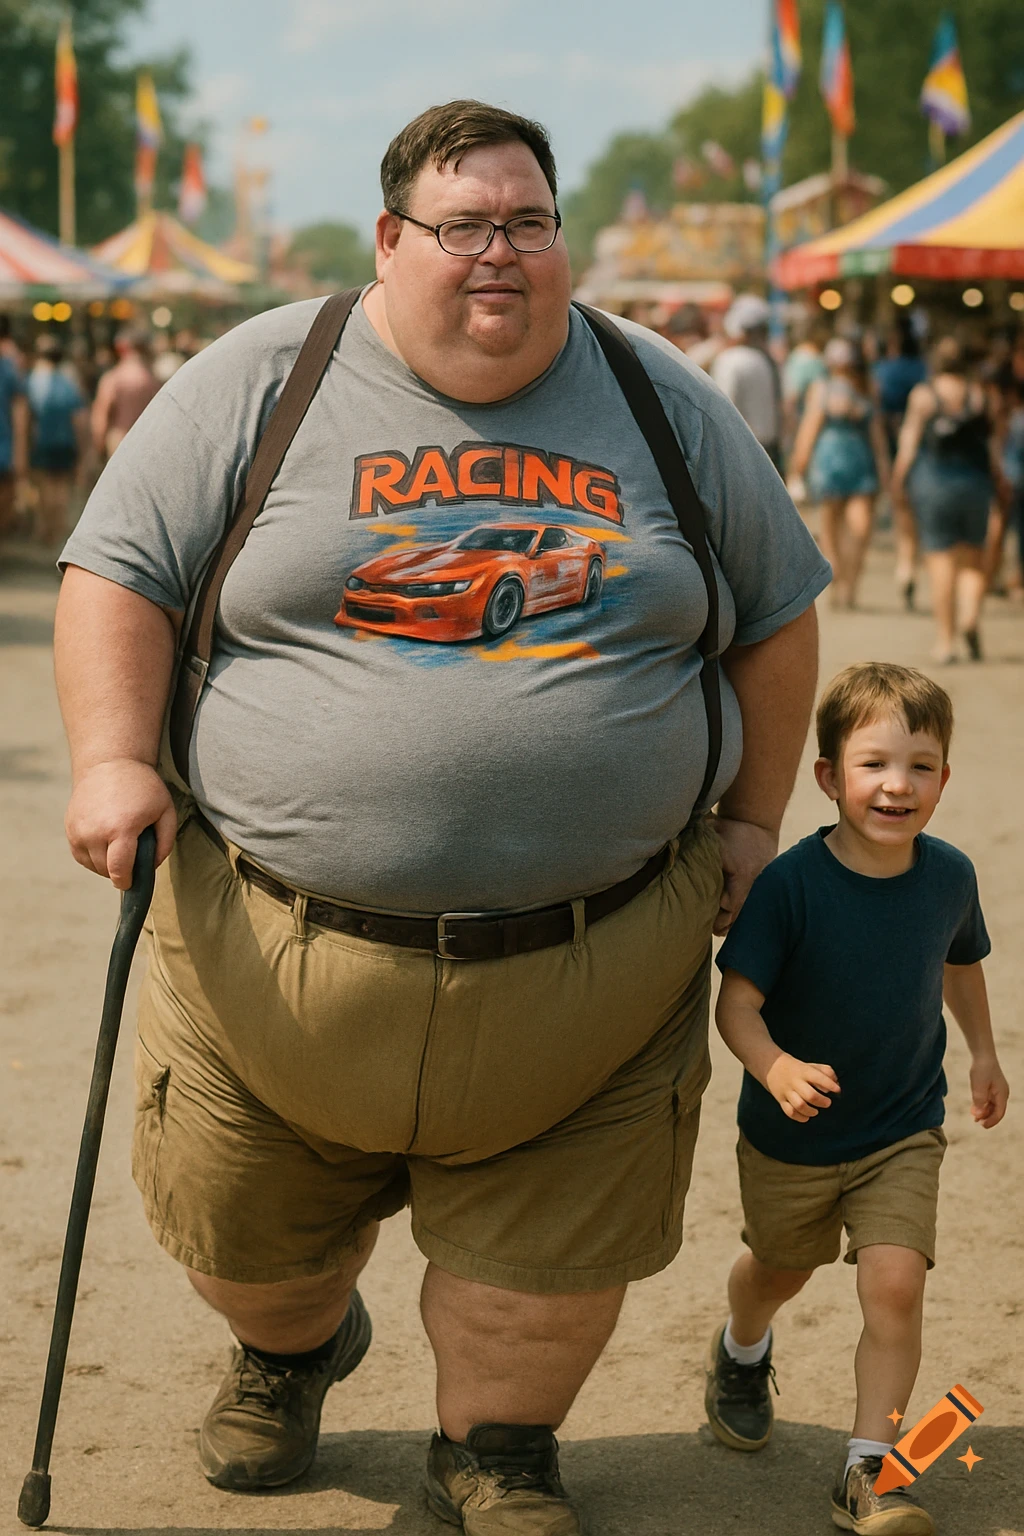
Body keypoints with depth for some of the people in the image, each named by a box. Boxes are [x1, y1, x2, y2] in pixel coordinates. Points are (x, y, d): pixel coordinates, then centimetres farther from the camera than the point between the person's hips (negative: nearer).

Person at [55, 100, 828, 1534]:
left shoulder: (663, 404, 6)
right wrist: (112, 757, -14)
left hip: (592, 954, 1)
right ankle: (291, 1348, 49)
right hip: (284, 942, 0)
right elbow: (119, 574, 0)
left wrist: (752, 816, 10)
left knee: (552, 1256, 7)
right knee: (249, 1229, 15)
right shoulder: (260, 385, -1)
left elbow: (776, 616, 15)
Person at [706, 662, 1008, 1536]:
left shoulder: (949, 876, -11)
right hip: (790, 1136, -1)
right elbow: (736, 1003, -24)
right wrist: (775, 1068, -42)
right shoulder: (790, 885, -24)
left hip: (902, 1134, 1)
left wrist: (983, 1053, 18)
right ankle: (742, 1353, 58)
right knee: (781, 1269, 23)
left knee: (895, 1283, -16)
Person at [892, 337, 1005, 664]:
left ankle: (945, 641, 0)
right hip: (974, 479, 1)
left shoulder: (922, 395, -3)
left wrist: (898, 481, 4)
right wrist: (999, 479, 13)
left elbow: (909, 442, -4)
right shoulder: (978, 395, 1)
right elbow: (991, 442, 2)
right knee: (973, 557, 12)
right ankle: (970, 613, -14)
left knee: (940, 560, 1)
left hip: (932, 481, -1)